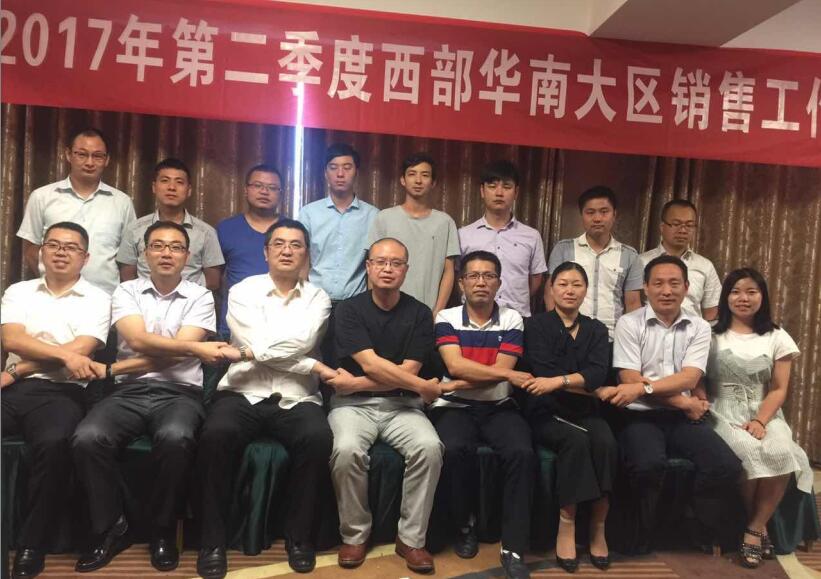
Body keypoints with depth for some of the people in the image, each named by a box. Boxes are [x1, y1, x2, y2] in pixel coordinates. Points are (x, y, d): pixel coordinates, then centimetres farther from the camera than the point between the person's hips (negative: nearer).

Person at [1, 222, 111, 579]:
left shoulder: (96, 299, 9)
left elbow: (80, 350, -4)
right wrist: (65, 354, -14)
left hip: (61, 391, -3)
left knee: (53, 443, -34)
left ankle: (31, 545, -18)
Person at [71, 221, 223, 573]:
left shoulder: (200, 297, 5)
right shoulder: (127, 291, 10)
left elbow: (175, 356, -7)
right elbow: (138, 340, -9)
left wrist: (113, 369, -7)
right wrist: (197, 348, -18)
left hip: (179, 393, -2)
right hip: (129, 391, 2)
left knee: (175, 438, -35)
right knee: (87, 438, -27)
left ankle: (163, 531, -11)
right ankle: (111, 528, -4)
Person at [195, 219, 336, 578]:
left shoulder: (318, 298, 10)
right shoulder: (242, 291, 6)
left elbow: (302, 342, -10)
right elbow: (261, 343, -9)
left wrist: (245, 352, -10)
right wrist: (315, 367, -9)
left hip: (296, 399, 1)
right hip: (243, 393, -1)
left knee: (318, 438, -30)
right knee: (216, 435, -32)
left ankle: (299, 537, -9)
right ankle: (213, 542, -14)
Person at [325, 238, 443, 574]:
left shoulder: (420, 314, 2)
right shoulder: (349, 310, -2)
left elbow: (406, 372, -6)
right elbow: (371, 364, -13)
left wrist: (356, 383, -12)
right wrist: (423, 386, -14)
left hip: (401, 404, 1)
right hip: (354, 403, -1)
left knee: (429, 447, -28)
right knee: (347, 450, -32)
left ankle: (411, 539, -8)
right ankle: (355, 535, -6)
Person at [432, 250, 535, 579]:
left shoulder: (512, 320, 4)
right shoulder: (446, 319, 1)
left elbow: (501, 370, -8)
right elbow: (455, 366, -14)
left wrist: (459, 384, -14)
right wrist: (507, 374, -17)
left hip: (498, 407, 1)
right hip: (455, 407, -1)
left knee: (522, 453, -27)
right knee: (455, 450, -32)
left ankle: (513, 549, -16)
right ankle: (465, 525, -3)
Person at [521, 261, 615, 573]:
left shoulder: (596, 330, 13)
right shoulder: (537, 325, 3)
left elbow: (597, 373, -6)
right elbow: (544, 373, -12)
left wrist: (559, 381, -24)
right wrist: (596, 389, -12)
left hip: (585, 411, 3)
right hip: (546, 411, -3)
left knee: (606, 443, -29)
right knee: (576, 440, -33)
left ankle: (598, 527, -16)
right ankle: (566, 526, -22)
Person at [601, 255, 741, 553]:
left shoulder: (699, 328, 7)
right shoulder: (629, 324, -2)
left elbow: (689, 378, -7)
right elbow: (630, 380, -9)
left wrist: (643, 387, -22)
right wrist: (684, 403, -9)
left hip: (684, 417, 4)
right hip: (640, 415, -3)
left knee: (727, 466, -19)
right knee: (649, 464, -32)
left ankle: (699, 535, 6)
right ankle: (643, 536, -5)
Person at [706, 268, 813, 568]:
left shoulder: (776, 338, 10)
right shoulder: (712, 335, 7)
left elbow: (779, 390, 4)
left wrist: (760, 422, -12)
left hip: (765, 414, 2)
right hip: (724, 413, -1)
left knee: (780, 454, -31)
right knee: (748, 452, -32)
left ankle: (753, 530, -14)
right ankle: (758, 526, -7)